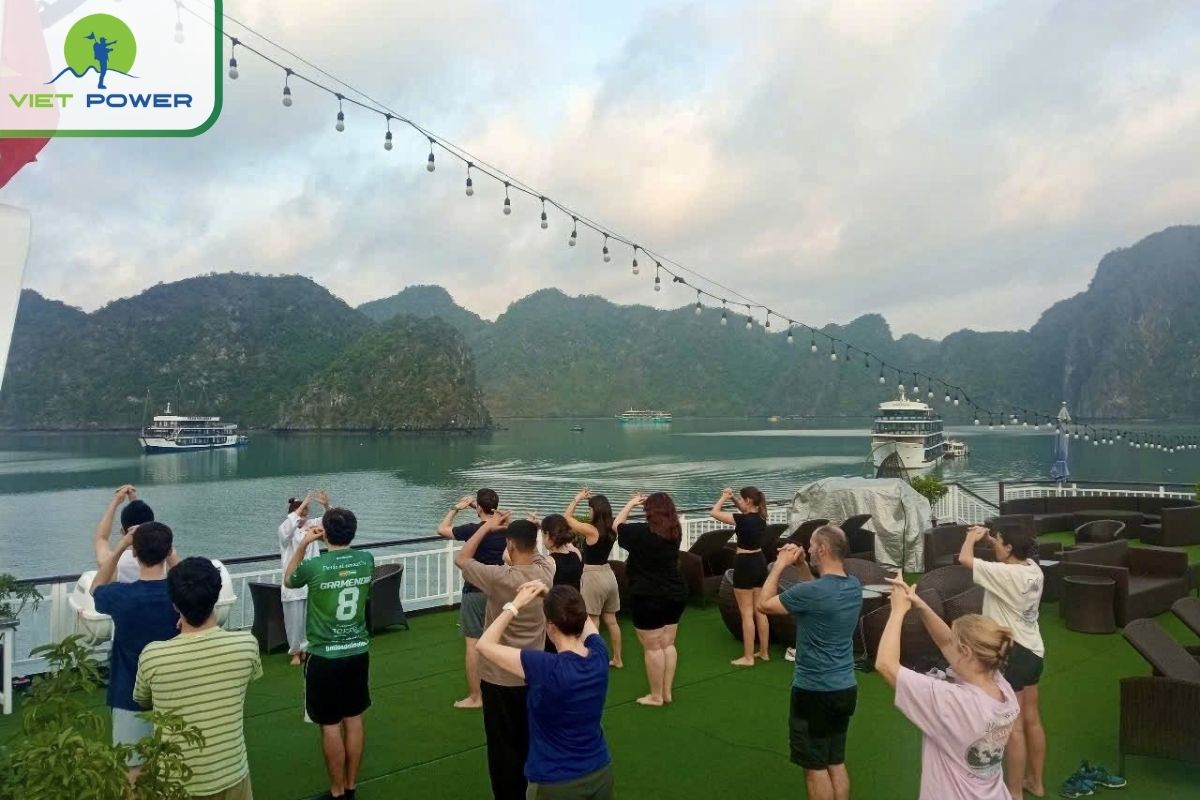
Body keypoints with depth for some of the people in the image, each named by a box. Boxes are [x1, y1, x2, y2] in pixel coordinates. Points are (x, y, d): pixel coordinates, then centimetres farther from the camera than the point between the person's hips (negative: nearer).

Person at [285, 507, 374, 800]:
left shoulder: (314, 566, -17)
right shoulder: (367, 560, -5)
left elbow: (288, 581, 6)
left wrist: (303, 544, 4)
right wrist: (333, 517, 16)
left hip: (325, 657, -5)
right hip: (358, 652, 5)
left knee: (330, 725, 7)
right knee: (354, 720, 15)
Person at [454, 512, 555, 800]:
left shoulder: (499, 578, -24)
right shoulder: (546, 570, -9)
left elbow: (461, 559, -9)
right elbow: (532, 552, 15)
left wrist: (488, 526, -3)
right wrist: (513, 527, 12)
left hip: (500, 678, -5)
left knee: (504, 747, 9)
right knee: (531, 742, 22)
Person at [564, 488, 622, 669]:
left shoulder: (591, 530, -17)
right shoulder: (611, 530, 1)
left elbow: (566, 516, -8)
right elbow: (602, 510, 24)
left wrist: (578, 498, -2)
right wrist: (592, 498, 18)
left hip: (593, 577, -8)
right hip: (608, 574, 8)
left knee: (592, 623, -1)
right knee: (611, 620, 16)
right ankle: (617, 659, 25)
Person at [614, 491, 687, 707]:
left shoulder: (641, 532, -16)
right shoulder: (674, 532, 1)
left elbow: (617, 527, 0)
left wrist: (631, 504, 9)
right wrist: (648, 502, 14)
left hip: (649, 597, -7)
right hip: (675, 594, 7)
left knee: (652, 647, 2)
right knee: (668, 644, 14)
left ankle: (656, 696, 9)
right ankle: (667, 692, 20)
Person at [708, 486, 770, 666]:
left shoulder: (744, 520, -20)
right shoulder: (760, 517, 2)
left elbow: (714, 513, -15)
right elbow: (745, 511, 25)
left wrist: (724, 497, -1)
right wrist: (732, 498, 11)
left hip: (745, 565, -8)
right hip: (759, 563, 8)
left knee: (746, 613, 0)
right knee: (760, 611, 15)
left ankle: (748, 657, 5)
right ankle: (764, 652, 23)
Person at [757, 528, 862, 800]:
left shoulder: (811, 592, -23)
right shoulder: (854, 585, 0)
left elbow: (763, 604, -9)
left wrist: (780, 565, -3)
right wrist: (801, 565, 8)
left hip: (815, 691, -7)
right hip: (845, 688, 7)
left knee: (816, 767, 6)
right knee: (836, 762, 19)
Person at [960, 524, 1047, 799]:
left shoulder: (1006, 574, -24)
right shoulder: (1033, 569, 0)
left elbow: (964, 559, -24)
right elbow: (1011, 557, 22)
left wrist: (972, 537, -5)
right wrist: (990, 538, 10)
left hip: (1011, 655, -9)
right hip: (1033, 652, 9)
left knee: (1014, 727, 1)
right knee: (1032, 719, 20)